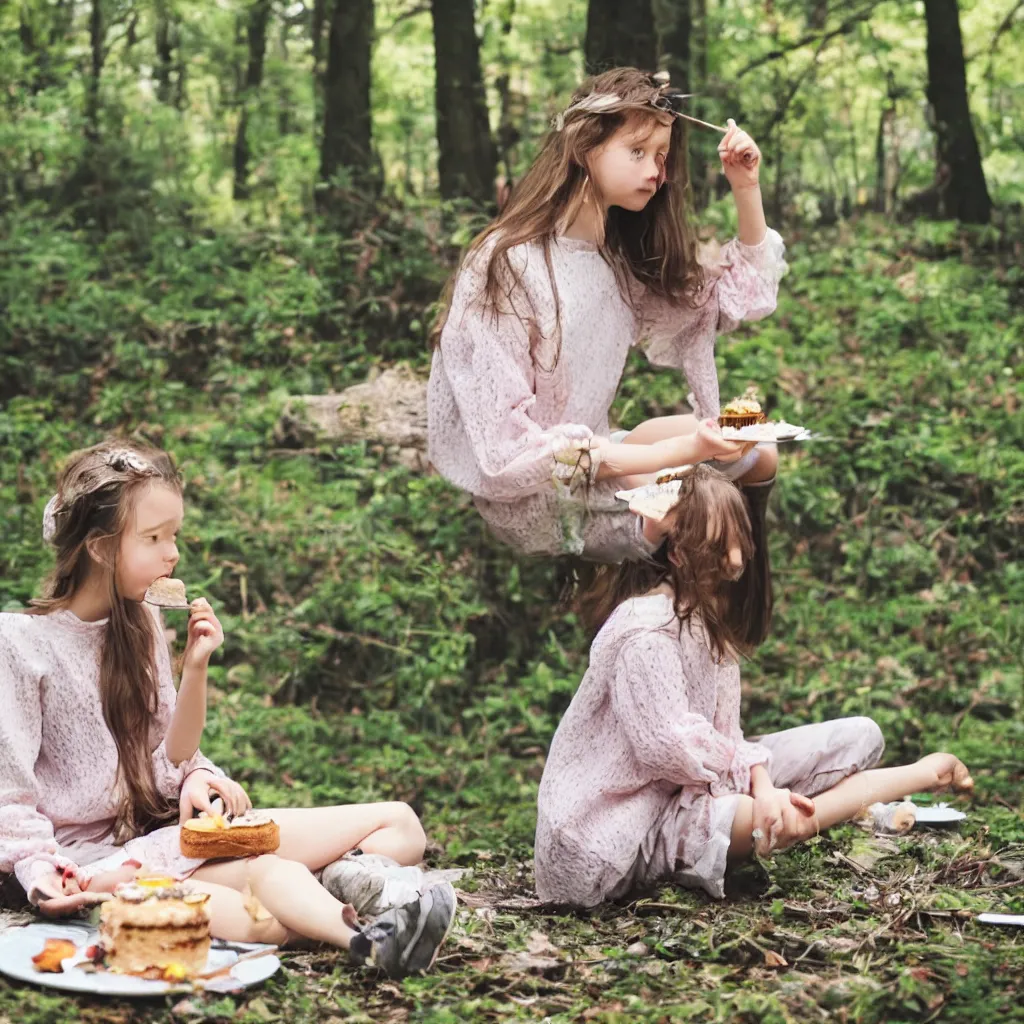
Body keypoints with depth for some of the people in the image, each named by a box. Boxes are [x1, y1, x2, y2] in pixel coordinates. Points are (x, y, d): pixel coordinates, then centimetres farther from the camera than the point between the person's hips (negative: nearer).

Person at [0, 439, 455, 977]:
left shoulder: (140, 623, 11)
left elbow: (170, 763, 11)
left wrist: (195, 668, -2)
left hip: (168, 824, 7)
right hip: (96, 858, -7)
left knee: (400, 824, -8)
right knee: (267, 879, -37)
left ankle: (344, 880, -40)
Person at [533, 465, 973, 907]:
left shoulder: (705, 616, 10)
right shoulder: (646, 627, -20)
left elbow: (723, 736, 2)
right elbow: (671, 748, -26)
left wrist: (764, 786, -17)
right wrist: (758, 775, -11)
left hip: (692, 790, 10)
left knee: (860, 737, 6)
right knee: (789, 819, -33)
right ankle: (924, 774, -9)